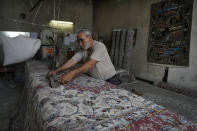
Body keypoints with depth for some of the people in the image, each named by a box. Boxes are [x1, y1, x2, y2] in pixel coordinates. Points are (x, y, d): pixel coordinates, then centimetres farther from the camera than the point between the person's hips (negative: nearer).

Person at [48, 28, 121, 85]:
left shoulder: (99, 46, -20)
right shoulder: (82, 50, 2)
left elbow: (90, 64, -32)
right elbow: (71, 61, -1)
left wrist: (72, 74, -40)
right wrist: (56, 71, -10)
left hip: (110, 81, -6)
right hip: (95, 80, 6)